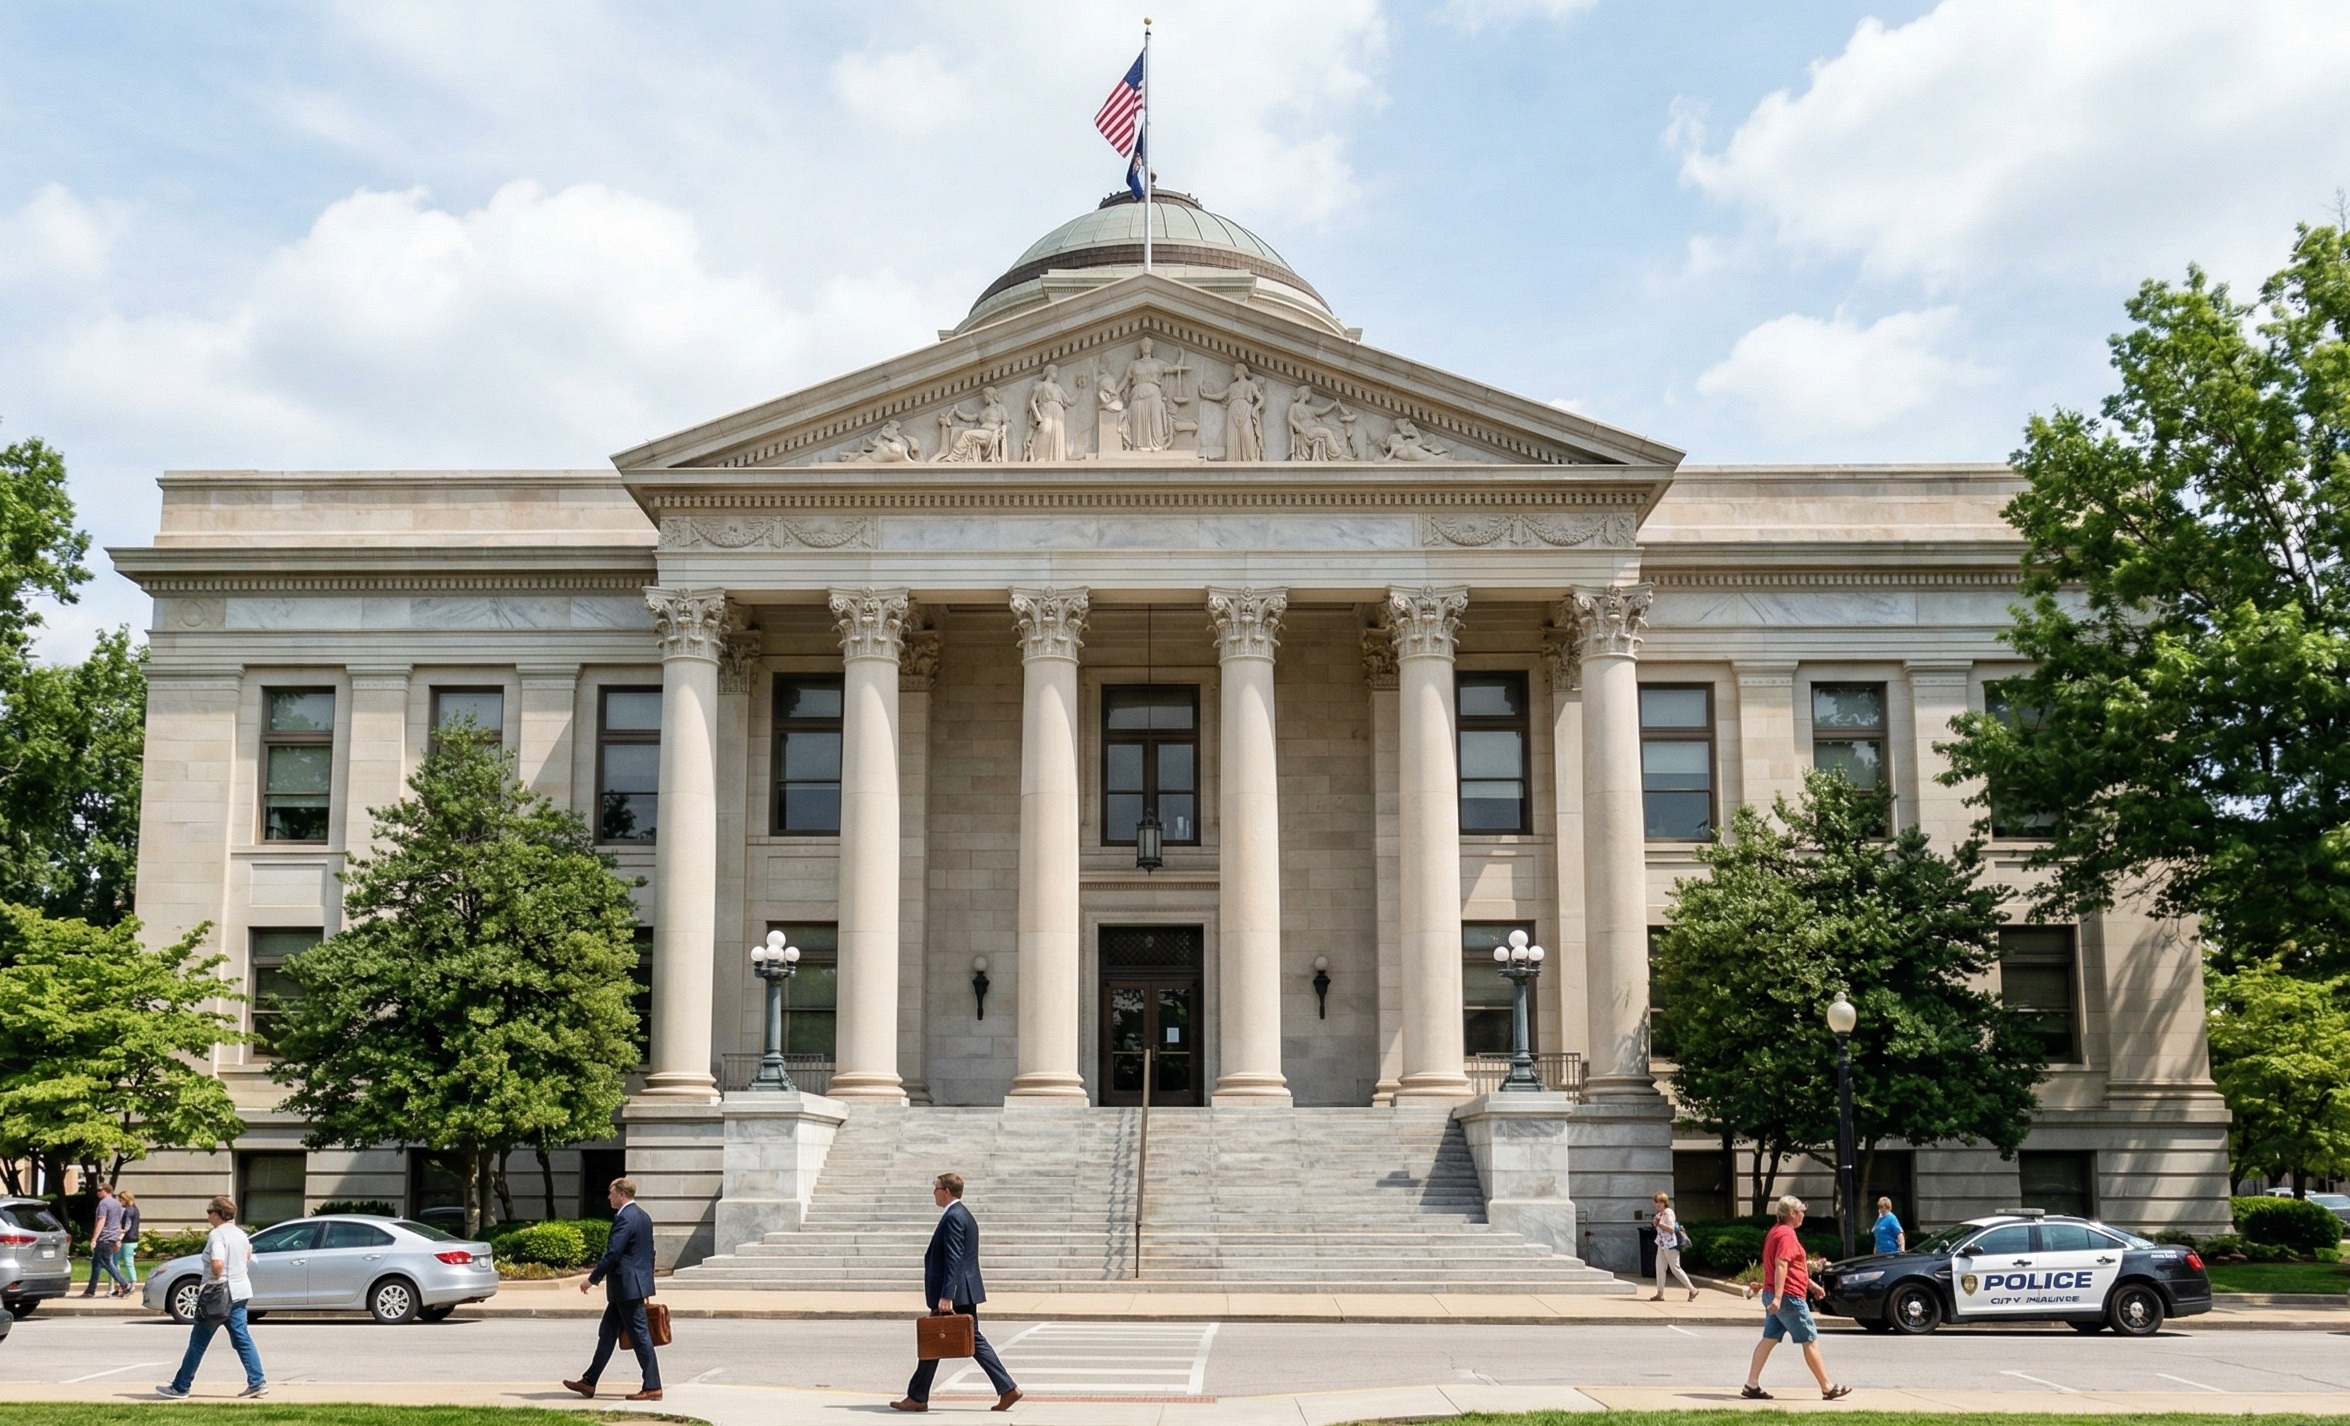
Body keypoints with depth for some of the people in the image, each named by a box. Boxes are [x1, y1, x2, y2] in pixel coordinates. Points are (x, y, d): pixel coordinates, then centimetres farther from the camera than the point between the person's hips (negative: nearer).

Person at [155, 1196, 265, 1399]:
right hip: (240, 1293, 8)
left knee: (198, 1343, 3)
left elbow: (217, 1264, -31)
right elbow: (249, 1253, 28)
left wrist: (216, 1281, -15)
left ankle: (180, 1388, 11)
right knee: (242, 1339, 8)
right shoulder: (240, 1234, 9)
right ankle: (258, 1382, 0)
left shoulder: (217, 1234, -16)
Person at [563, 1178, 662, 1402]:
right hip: (635, 1284, 10)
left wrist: (593, 1279, -11)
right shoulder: (644, 1217, 14)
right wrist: (646, 1285, 23)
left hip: (627, 1287, -10)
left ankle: (652, 1388, -3)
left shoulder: (625, 1218, -17)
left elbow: (612, 1253, -20)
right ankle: (589, 1382, 20)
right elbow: (649, 1253, 19)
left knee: (639, 1335, -6)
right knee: (607, 1333, 15)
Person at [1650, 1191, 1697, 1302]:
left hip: (1670, 1245, -9)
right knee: (1660, 1267, 2)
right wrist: (1655, 1222, 2)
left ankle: (1692, 1289, 4)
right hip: (1661, 1244, 9)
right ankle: (1660, 1294, 2)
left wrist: (1659, 1223, -21)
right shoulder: (1659, 1214, 14)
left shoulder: (1669, 1212, -12)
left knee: (1675, 1268, -5)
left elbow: (1671, 1229, -18)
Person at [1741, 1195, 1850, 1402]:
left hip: (1775, 1297, 10)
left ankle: (1752, 1385, 2)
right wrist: (1778, 1297, -31)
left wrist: (1810, 1283, 30)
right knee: (1810, 1341, -1)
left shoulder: (1775, 1232, 17)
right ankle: (1827, 1388, 5)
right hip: (1789, 1297, -10)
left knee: (1769, 1339, 7)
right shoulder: (1787, 1235, -15)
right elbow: (1781, 1266, -25)